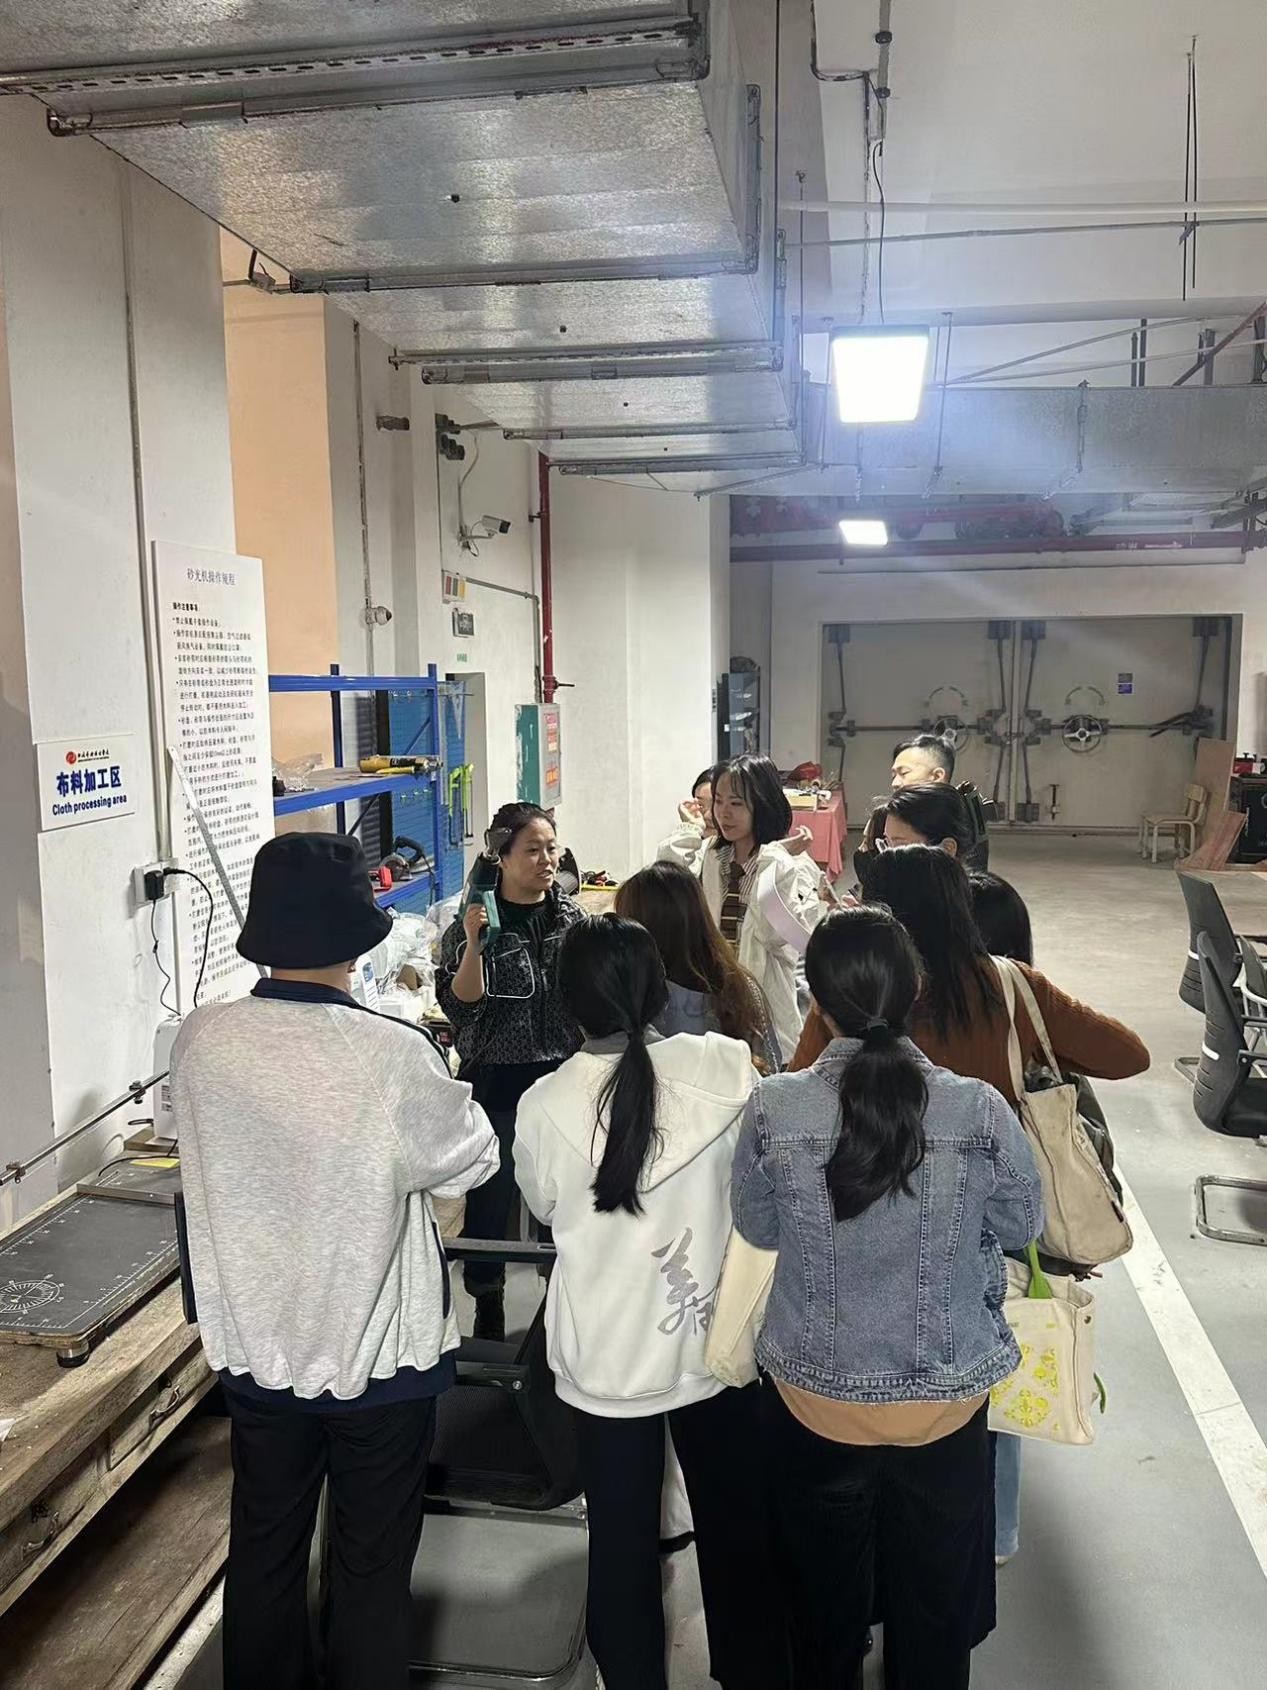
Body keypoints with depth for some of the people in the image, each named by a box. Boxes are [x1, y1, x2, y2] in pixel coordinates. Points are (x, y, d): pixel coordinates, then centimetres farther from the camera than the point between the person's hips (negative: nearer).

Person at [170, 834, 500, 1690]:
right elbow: (474, 1159, -10)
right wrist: (444, 1086, 7)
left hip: (254, 1347, 4)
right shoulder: (393, 1054, -26)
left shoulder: (201, 1039, -13)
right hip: (379, 1353, -4)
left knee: (264, 1554, 24)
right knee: (372, 1569, 17)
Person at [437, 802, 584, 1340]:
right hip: (498, 1080, -3)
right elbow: (459, 1007, -14)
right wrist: (473, 948, -28)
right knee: (491, 1199, 5)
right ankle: (488, 1315, 25)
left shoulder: (571, 916, 2)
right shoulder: (477, 923, -10)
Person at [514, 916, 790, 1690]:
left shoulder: (545, 1105, -18)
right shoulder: (726, 1066, -17)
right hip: (716, 1342, 2)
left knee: (622, 1541, 18)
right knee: (736, 1524, 24)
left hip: (608, 1358, -1)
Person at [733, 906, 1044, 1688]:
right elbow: (1024, 1224, -3)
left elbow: (758, 1229, -3)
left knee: (825, 1604, 25)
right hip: (945, 1404, 0)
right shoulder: (980, 1111, -22)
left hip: (812, 1401, 1)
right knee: (933, 1611, 24)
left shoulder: (773, 1110, -21)